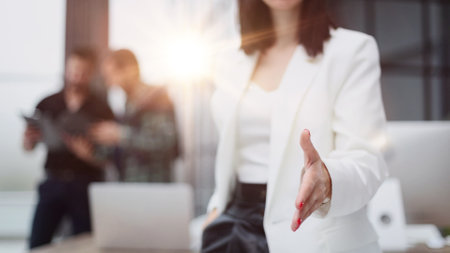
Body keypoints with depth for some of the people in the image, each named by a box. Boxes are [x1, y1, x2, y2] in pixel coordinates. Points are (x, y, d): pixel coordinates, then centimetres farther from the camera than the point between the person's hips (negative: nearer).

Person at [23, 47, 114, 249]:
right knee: (36, 245, -3)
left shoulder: (102, 111, 2)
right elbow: (28, 147, 11)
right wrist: (29, 139, -11)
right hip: (53, 184, 2)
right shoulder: (47, 104, 8)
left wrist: (88, 154, -21)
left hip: (86, 187, -1)